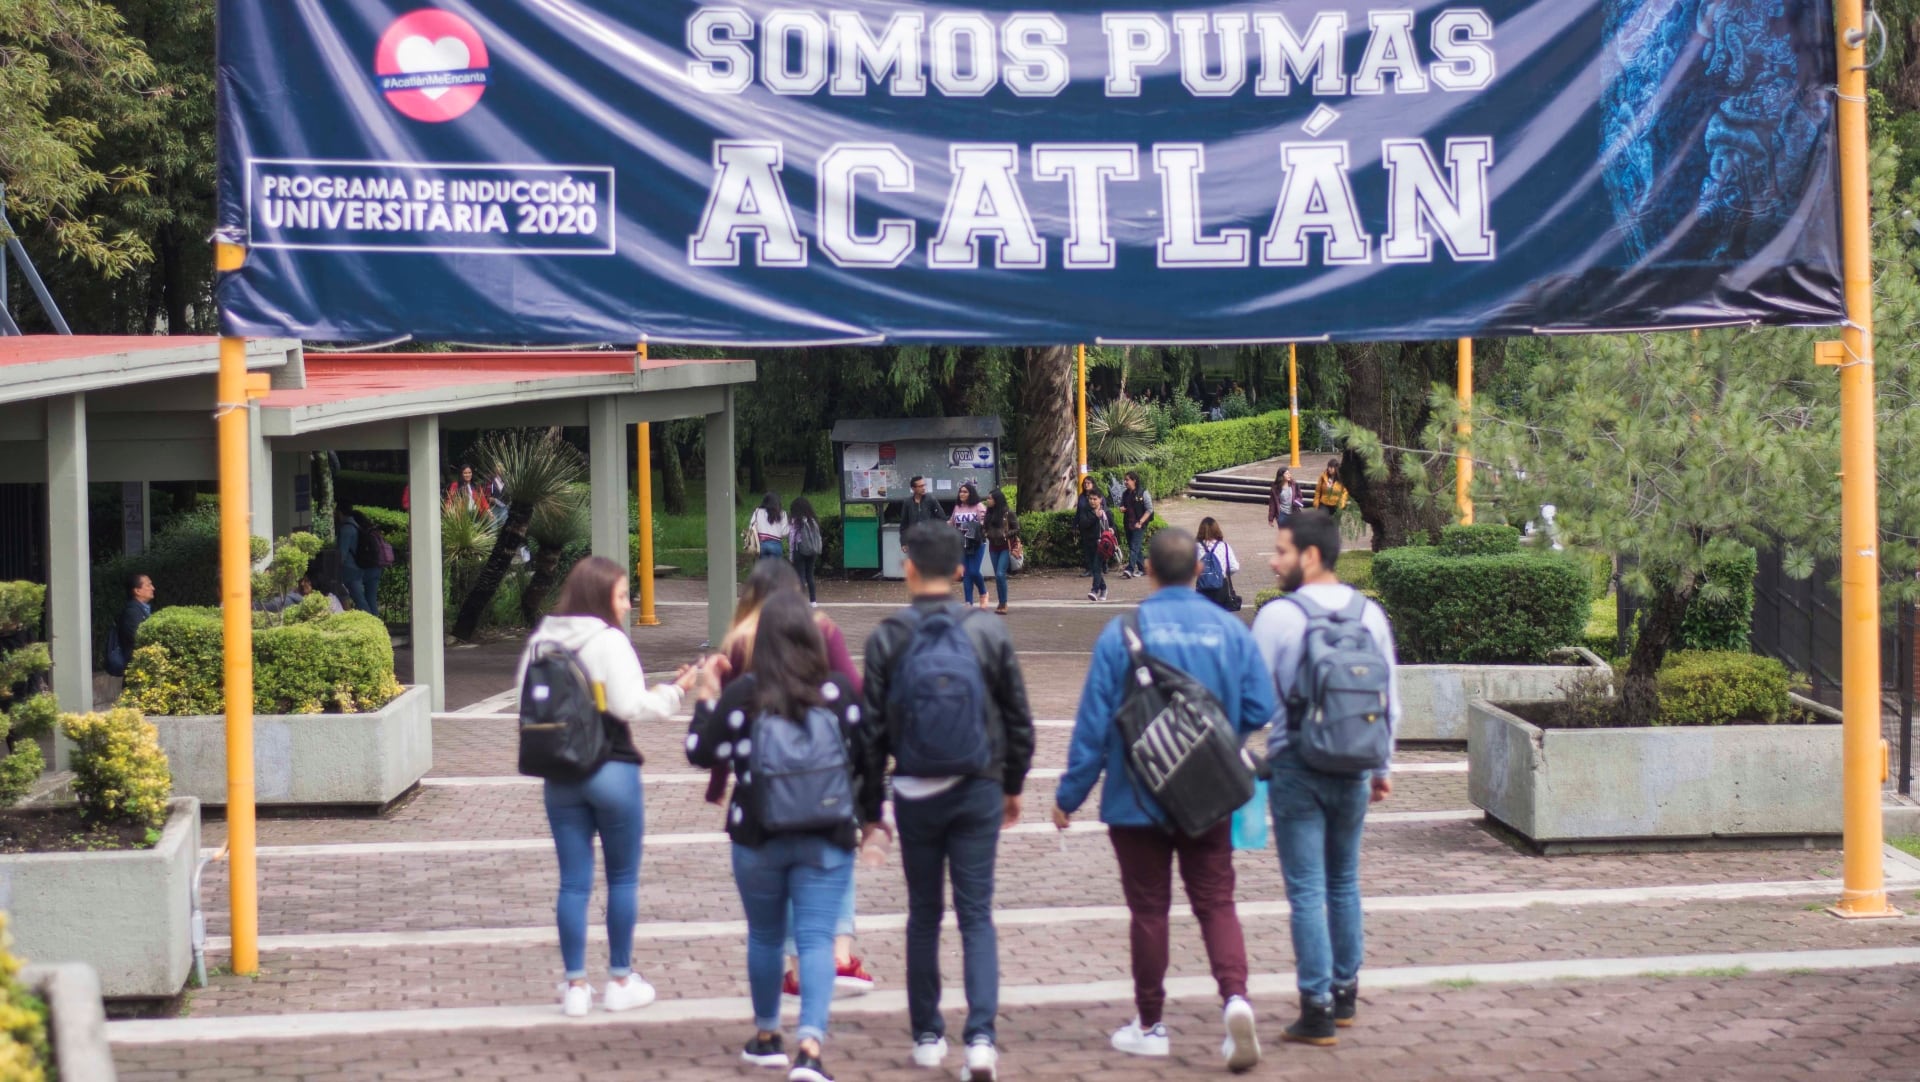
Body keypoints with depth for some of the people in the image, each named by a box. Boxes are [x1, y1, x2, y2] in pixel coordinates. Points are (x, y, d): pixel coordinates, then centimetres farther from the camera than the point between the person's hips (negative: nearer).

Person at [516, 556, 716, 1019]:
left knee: (573, 880, 7)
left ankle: (575, 985, 8)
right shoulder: (609, 642, -13)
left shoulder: (541, 641, 5)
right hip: (613, 771, -5)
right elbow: (631, 706, -17)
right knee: (623, 877, 9)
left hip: (560, 775, 5)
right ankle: (621, 981, 14)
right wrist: (676, 690, -5)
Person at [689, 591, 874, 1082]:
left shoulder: (741, 696, -8)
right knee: (816, 939, -2)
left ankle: (766, 1037, 32)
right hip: (827, 840, 0)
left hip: (758, 840, 0)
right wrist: (872, 816, 16)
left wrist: (707, 700, 11)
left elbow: (701, 752, -3)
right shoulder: (842, 693, -4)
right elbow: (867, 760, 1)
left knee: (765, 936, 18)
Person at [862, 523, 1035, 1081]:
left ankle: (927, 1036, 20)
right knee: (976, 915, 2)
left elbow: (872, 727, -3)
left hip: (916, 794, 0)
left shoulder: (888, 637, -5)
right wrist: (1013, 785, 17)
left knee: (924, 914, 14)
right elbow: (1019, 719, 3)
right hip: (978, 791, 0)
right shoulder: (989, 633, -2)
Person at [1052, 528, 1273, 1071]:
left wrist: (1069, 796, -1)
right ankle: (1235, 996, -16)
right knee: (1216, 902, 7)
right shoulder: (1230, 630, -4)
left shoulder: (1122, 633, -11)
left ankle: (1150, 1025, 17)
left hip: (1138, 798, -2)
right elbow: (1261, 711, -3)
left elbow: (1093, 721, -10)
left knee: (1149, 909, 9)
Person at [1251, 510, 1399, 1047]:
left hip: (1296, 768, -5)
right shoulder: (1370, 615, 3)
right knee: (1344, 882, 18)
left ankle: (1317, 1010, 0)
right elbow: (1390, 701, 8)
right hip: (1353, 768, 5)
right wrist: (1382, 767, 18)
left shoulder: (1277, 617, -11)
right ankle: (1345, 993, 27)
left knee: (1307, 890, -1)